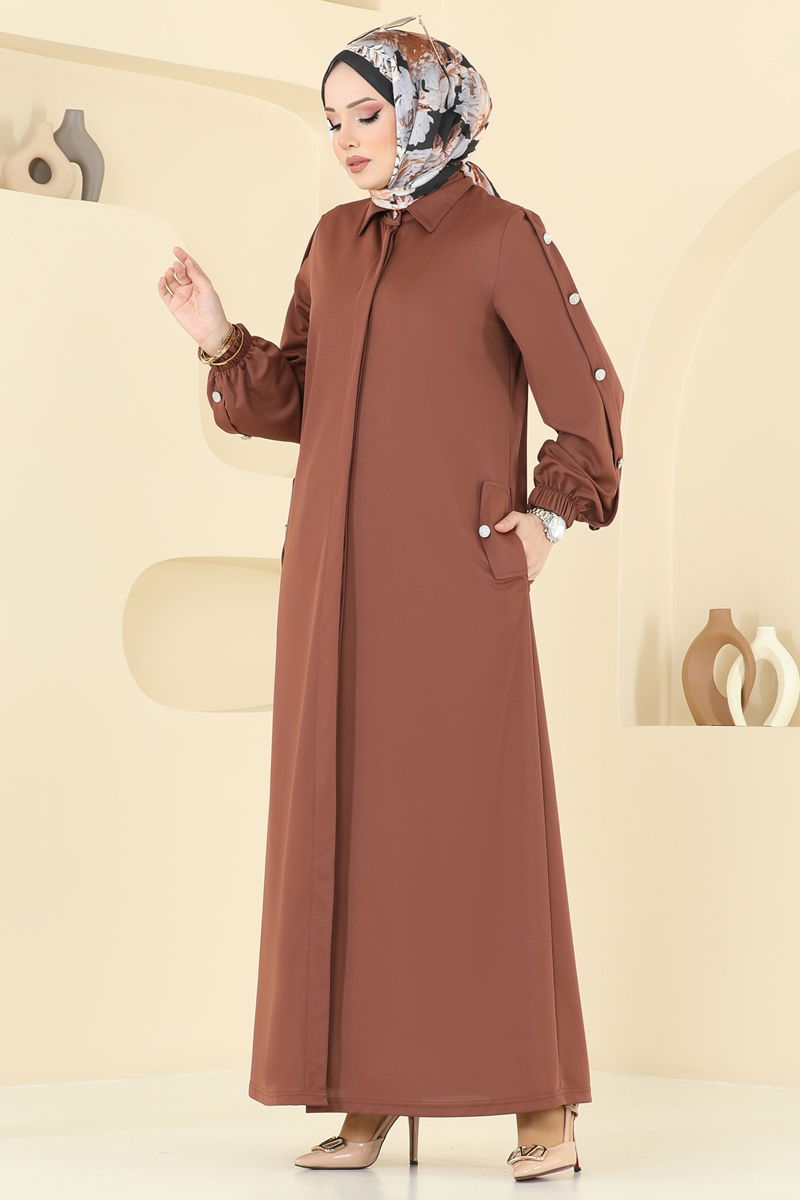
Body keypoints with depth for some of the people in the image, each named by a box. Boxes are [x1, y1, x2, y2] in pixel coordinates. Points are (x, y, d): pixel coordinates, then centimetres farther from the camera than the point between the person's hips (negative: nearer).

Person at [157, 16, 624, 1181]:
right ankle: (369, 1098, 7)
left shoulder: (502, 237, -1)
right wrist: (221, 341, 2)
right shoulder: (334, 242, 16)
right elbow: (295, 399, 16)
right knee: (346, 819, 3)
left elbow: (587, 393, -1)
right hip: (338, 580, 6)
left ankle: (542, 1103, -1)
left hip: (452, 577, -6)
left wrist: (548, 516, -8)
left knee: (477, 819, -7)